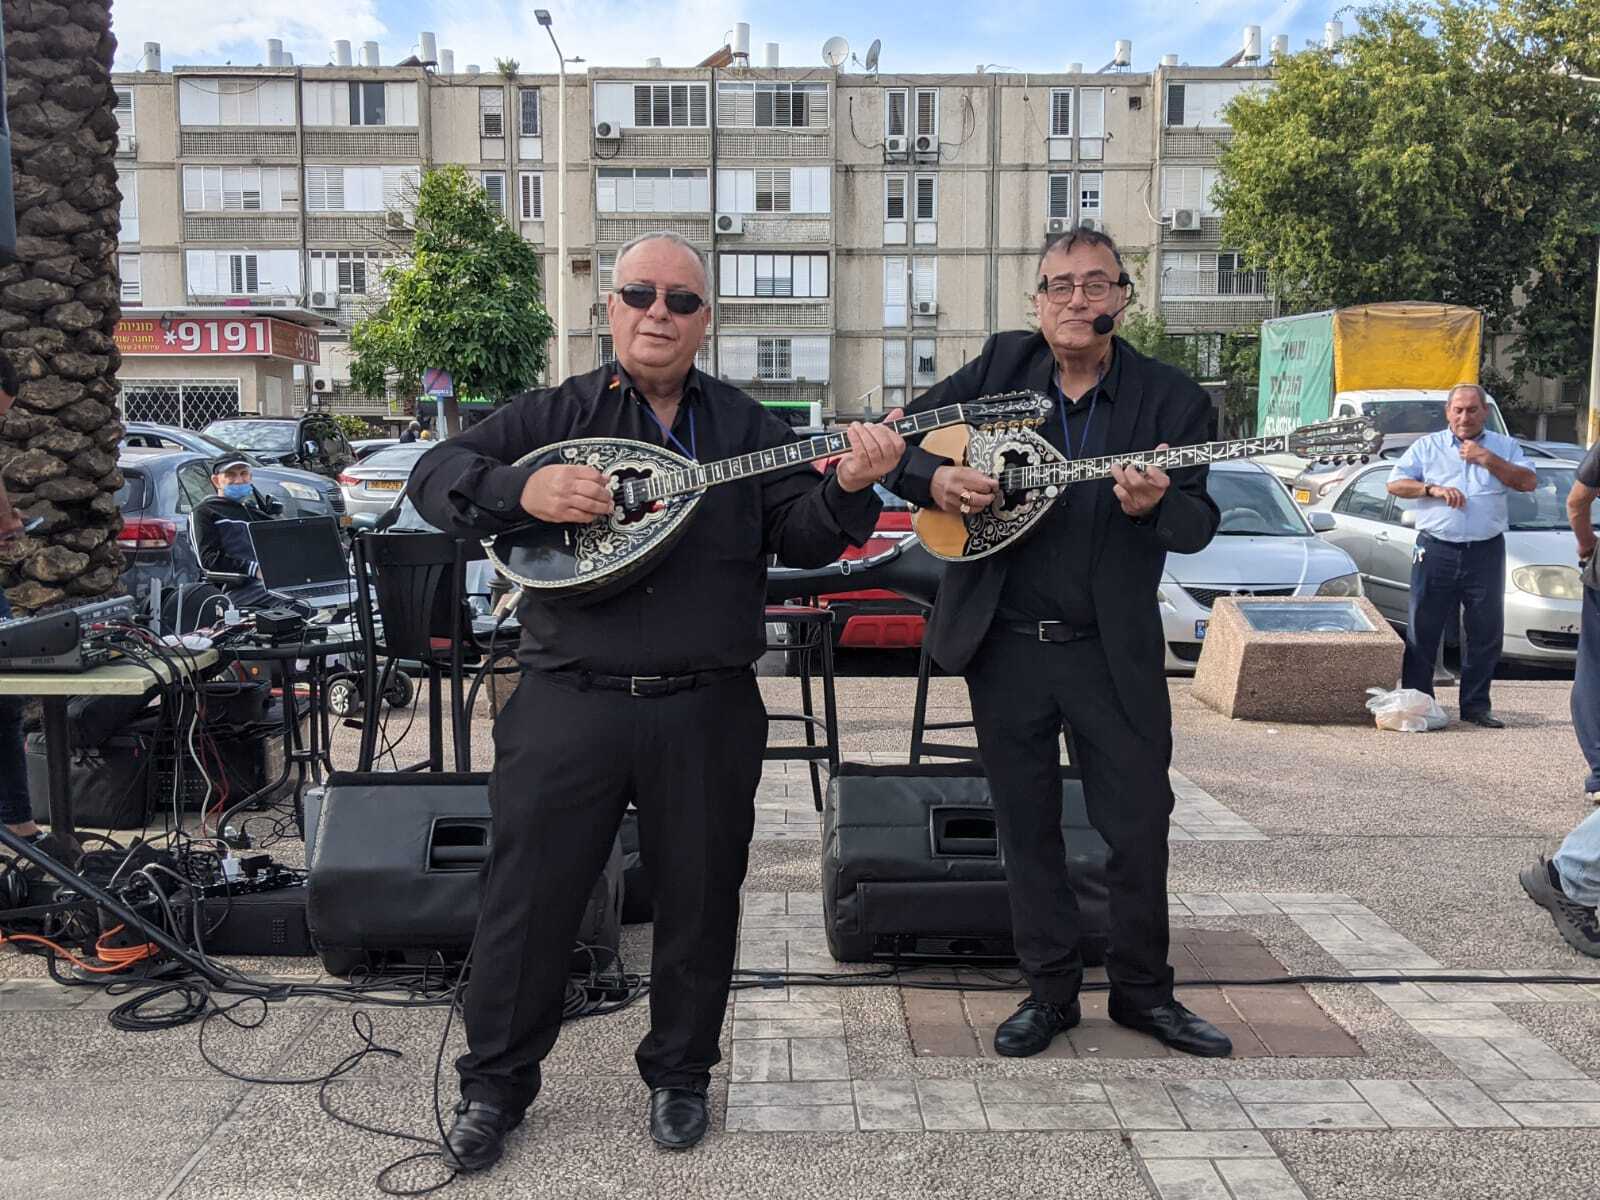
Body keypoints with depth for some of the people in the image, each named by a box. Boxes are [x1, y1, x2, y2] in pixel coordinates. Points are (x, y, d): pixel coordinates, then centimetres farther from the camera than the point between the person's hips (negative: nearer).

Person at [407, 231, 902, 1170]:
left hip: (708, 712, 1)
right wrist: (521, 490, -18)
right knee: (528, 899, 6)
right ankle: (495, 1085, 26)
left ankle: (680, 1075, 33)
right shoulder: (554, 414, 6)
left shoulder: (748, 428, 9)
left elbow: (801, 539, 1)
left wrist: (846, 487, -19)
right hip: (569, 704, -1)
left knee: (700, 903, 11)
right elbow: (435, 476, 1)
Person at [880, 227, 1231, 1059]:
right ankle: (1050, 991, 27)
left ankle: (1142, 990, 28)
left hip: (1114, 650, -1)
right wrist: (933, 477, -14)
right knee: (1027, 829, 11)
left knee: (1140, 827, 6)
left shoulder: (1170, 398, -3)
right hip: (1004, 644, 1)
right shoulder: (1002, 366, 3)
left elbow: (1199, 527, -9)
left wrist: (1156, 505, -31)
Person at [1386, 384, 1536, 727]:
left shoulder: (1504, 447, 12)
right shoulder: (1427, 446, 9)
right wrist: (1434, 489, -11)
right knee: (1423, 630, 0)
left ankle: (1476, 705, 16)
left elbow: (1528, 482, -1)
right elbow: (1395, 484, 4)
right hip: (1436, 551, -1)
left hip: (1486, 553, 1)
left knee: (1485, 632, 5)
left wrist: (1487, 459, -9)